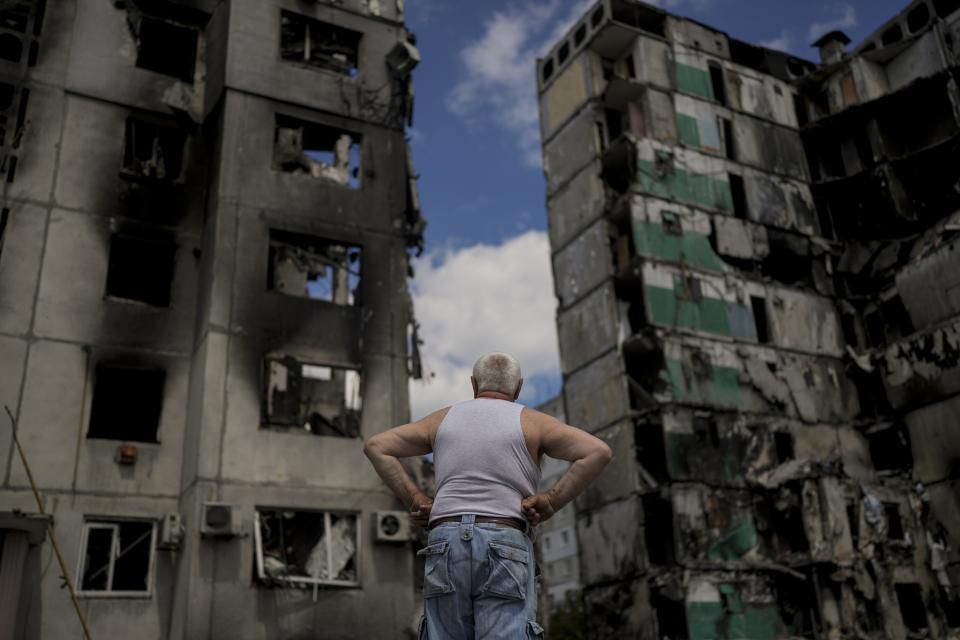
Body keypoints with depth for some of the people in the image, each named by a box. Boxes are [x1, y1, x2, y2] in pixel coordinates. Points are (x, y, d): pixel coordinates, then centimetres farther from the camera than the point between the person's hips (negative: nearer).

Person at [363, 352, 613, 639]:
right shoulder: (530, 421, 6)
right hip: (505, 553, -3)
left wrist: (415, 499, 9)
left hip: (446, 547, 3)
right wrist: (550, 502, -4)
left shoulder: (443, 419, 15)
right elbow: (599, 452, -7)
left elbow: (376, 446, 13)